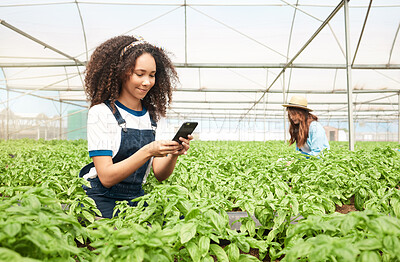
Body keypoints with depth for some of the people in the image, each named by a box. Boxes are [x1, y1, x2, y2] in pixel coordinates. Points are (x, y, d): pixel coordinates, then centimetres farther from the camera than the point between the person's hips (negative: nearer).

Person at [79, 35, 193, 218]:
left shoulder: (152, 116, 7)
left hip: (136, 200, 4)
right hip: (102, 202, -4)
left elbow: (160, 175, 5)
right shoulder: (101, 112, -9)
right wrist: (147, 152, -28)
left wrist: (174, 154, -16)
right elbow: (106, 177, -16)